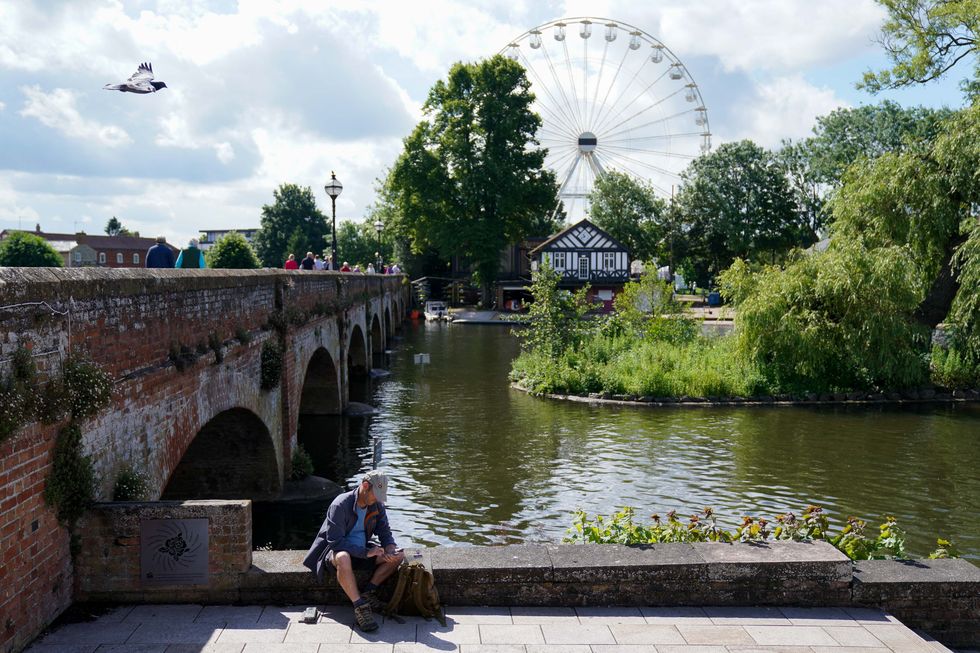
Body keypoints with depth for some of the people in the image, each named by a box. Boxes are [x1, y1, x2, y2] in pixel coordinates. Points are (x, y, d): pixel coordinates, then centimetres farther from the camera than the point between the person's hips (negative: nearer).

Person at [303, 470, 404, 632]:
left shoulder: (377, 506, -1)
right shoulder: (340, 505, -23)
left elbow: (385, 532, 4)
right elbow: (335, 541, -27)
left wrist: (390, 548, -20)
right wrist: (366, 553, -31)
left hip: (362, 550, 7)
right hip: (336, 550, -7)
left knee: (398, 556, -11)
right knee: (343, 558, -43)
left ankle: (368, 592, -9)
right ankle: (360, 608, -37)